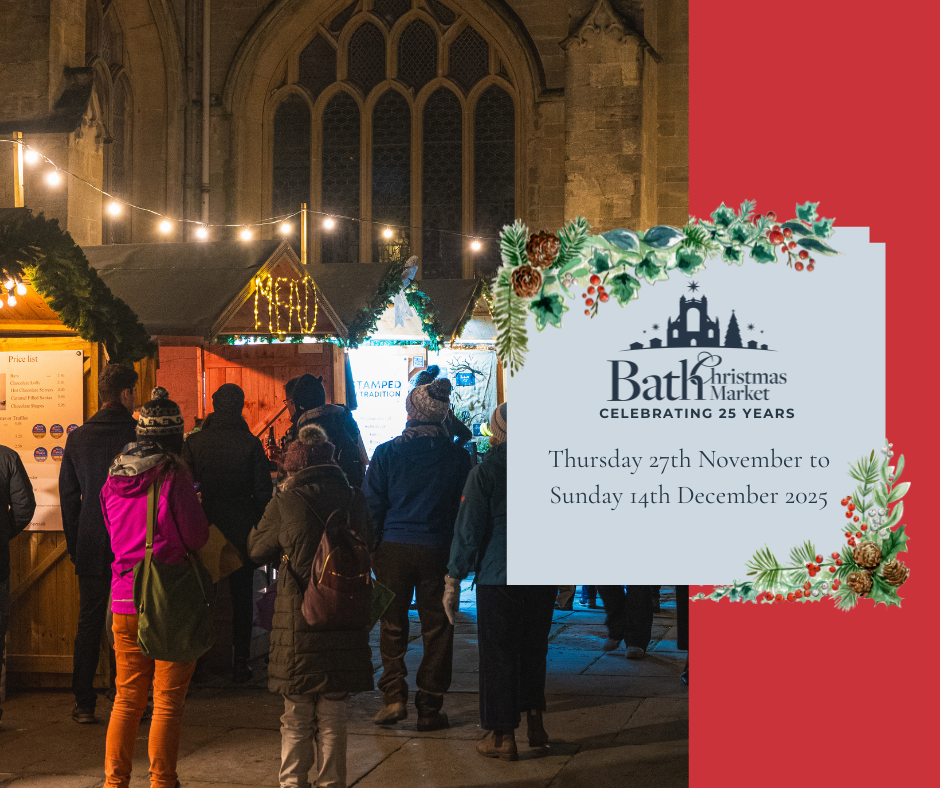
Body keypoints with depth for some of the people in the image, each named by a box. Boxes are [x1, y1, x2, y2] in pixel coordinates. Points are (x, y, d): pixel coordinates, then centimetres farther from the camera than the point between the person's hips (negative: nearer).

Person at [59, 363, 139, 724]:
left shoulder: (77, 438, -1)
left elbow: (68, 497, 5)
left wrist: (74, 546, 13)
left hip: (92, 548, 2)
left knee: (89, 626, 9)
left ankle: (84, 704, 12)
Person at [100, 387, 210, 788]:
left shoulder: (114, 477, 5)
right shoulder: (173, 476, -12)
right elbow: (197, 537, -6)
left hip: (124, 599, 5)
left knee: (127, 699, 14)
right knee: (168, 702, 3)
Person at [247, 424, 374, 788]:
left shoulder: (285, 503, -9)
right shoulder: (354, 500, 1)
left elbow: (256, 549, 5)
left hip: (297, 618, -3)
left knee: (296, 717, 10)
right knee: (332, 715, 13)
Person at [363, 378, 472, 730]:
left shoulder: (387, 453, -5)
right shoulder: (457, 456, -3)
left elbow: (372, 504, -2)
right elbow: (464, 507, 3)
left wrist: (370, 549, 8)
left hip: (394, 547, 0)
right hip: (438, 551, 0)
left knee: (392, 625, 14)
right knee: (436, 629, 7)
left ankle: (394, 696, 5)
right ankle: (429, 708, 11)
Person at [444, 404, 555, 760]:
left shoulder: (486, 472, -10)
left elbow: (468, 529, -10)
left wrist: (453, 580, -4)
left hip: (498, 576, -4)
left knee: (498, 654, 5)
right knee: (533, 648, 19)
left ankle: (503, 736, 10)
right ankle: (534, 721, 24)